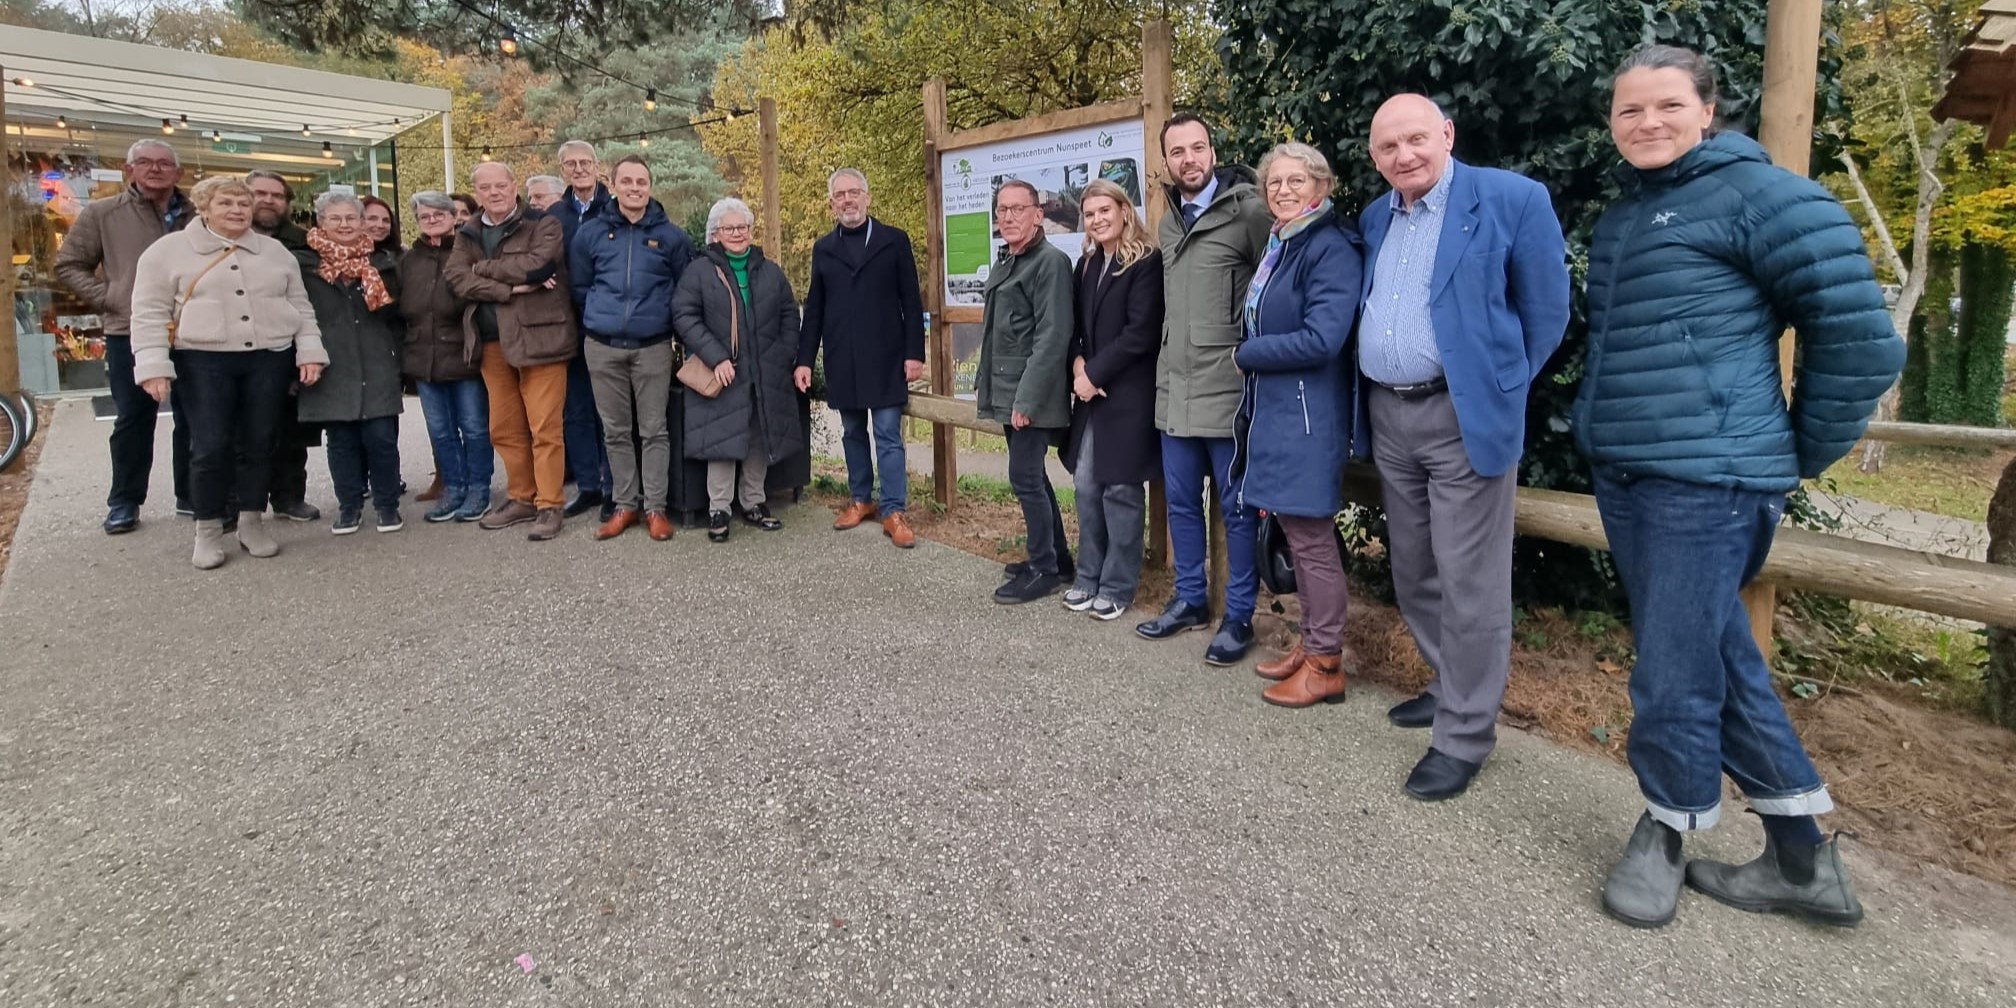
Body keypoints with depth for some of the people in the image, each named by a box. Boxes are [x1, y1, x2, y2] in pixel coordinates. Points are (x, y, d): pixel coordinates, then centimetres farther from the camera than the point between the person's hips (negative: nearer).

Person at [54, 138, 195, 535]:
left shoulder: (198, 216, 6)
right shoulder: (102, 214, 3)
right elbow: (68, 265, 8)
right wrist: (108, 299, -4)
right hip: (130, 335, -1)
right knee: (133, 420, 4)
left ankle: (192, 496, 20)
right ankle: (124, 502, 16)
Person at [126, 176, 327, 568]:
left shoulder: (275, 251, 13)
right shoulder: (169, 250, 3)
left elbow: (301, 307, 14)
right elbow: (150, 313, -1)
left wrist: (309, 352, 2)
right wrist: (153, 365, -10)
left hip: (270, 359, 3)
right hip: (203, 361, -2)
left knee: (259, 444, 5)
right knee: (210, 447, -4)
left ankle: (252, 524, 17)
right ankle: (208, 532, 9)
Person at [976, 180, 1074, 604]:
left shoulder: (1051, 261, -12)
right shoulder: (1005, 263, 15)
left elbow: (1052, 336, -20)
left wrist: (1027, 399, -23)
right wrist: (989, 387, 15)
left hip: (1032, 396, -9)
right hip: (1009, 392, 9)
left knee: (1025, 479, -6)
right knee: (1032, 478, 15)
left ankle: (1044, 570, 7)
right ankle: (1055, 558, 27)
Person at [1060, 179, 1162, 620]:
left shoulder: (1147, 261, -8)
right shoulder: (1087, 264, 14)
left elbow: (1141, 332, -15)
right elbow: (1076, 325, 15)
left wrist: (1094, 374, -14)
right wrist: (1078, 365, -5)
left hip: (1127, 394, -7)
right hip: (1091, 392, 7)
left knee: (1120, 489, -1)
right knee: (1086, 486, 9)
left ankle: (1118, 586, 11)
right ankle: (1089, 577, 22)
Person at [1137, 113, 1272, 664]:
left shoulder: (1248, 212, -8)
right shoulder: (1169, 223, 15)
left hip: (1227, 390, -7)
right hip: (1174, 390, 7)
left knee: (1237, 507, 3)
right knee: (1181, 502, 14)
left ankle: (1238, 615, 15)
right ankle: (1190, 599, 29)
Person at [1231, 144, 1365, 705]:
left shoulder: (1330, 248, -13)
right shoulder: (1276, 245, 15)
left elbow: (1321, 338, -22)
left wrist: (1246, 355, -11)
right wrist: (1251, 356, 3)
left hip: (1307, 414, -9)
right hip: (1273, 409, 9)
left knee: (1310, 536, -2)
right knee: (1294, 531, 15)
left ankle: (1325, 664, 11)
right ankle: (1309, 643, 27)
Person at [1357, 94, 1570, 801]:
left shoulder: (1511, 199, -7)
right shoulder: (1374, 220, 12)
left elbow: (1546, 311, -4)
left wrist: (1502, 389, 0)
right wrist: (1377, 391, 12)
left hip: (1463, 417, -7)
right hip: (1388, 416, 7)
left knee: (1468, 582, -1)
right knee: (1412, 572, 16)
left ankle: (1465, 733, 11)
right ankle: (1450, 686, 34)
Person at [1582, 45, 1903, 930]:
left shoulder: (1756, 193, -7)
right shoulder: (1619, 219, 15)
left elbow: (1859, 335, -9)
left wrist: (1801, 452, -1)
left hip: (1705, 481, -8)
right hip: (1621, 478, 8)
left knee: (1673, 677, -1)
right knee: (1721, 662, 13)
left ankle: (1666, 835, 23)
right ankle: (1803, 861, 26)